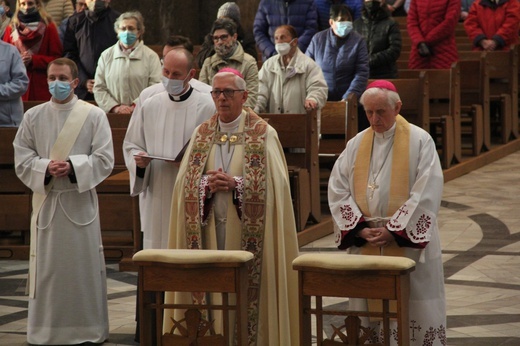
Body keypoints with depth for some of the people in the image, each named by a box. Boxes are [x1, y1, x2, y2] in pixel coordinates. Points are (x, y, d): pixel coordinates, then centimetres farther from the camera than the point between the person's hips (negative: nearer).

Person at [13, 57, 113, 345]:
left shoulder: (94, 116, 2)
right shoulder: (33, 117, 7)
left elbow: (104, 159, -4)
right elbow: (22, 160, 4)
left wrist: (73, 167, -17)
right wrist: (46, 168, -15)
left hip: (80, 202, -1)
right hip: (45, 202, 2)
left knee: (83, 267, 2)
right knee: (46, 268, 3)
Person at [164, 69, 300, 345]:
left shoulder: (263, 134, -1)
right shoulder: (202, 133, 11)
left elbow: (273, 185, -9)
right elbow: (184, 182, 7)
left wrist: (235, 183, -18)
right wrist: (207, 183, -13)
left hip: (248, 229, -3)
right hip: (210, 227, 3)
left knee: (248, 290, -4)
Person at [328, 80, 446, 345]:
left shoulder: (419, 141, -4)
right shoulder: (356, 145, 9)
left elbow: (427, 194, -12)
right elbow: (337, 190, 4)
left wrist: (394, 230, -15)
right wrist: (360, 228, -9)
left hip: (408, 245, -4)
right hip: (365, 246, 4)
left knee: (412, 315, -1)